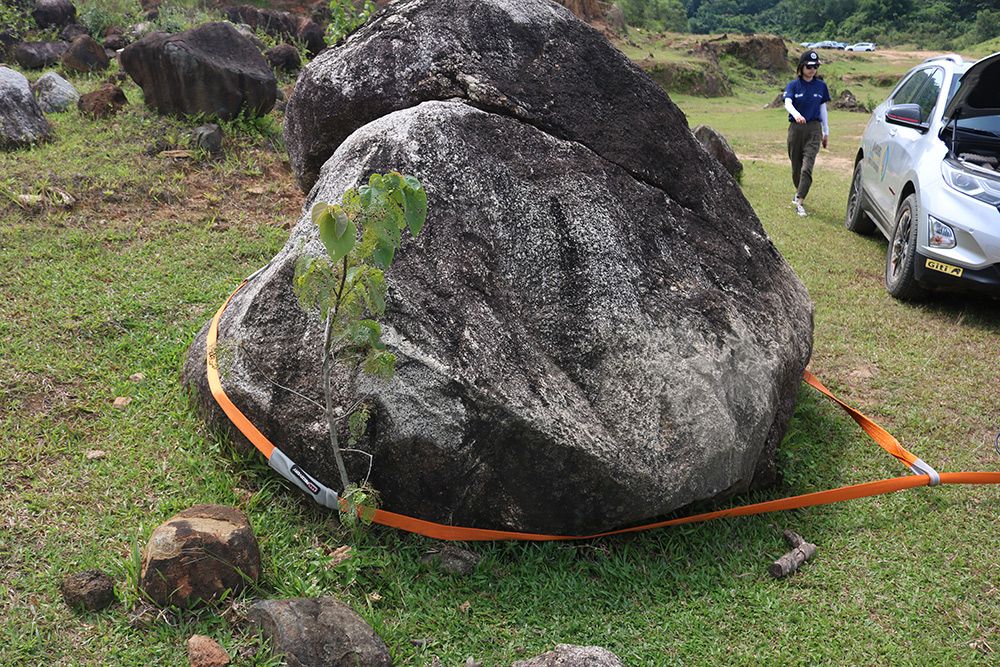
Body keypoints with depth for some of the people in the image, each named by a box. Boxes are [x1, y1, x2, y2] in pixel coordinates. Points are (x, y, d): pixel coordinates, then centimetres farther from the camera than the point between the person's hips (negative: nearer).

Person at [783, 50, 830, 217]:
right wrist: (796, 114, -40)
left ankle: (799, 202, -16)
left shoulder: (821, 86, 6)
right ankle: (799, 191, 39)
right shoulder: (793, 85, -1)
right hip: (795, 128, 0)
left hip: (814, 129, 0)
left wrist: (826, 132, 15)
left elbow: (823, 109, 13)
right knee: (796, 166, 12)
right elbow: (787, 103, -18)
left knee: (807, 167, -14)